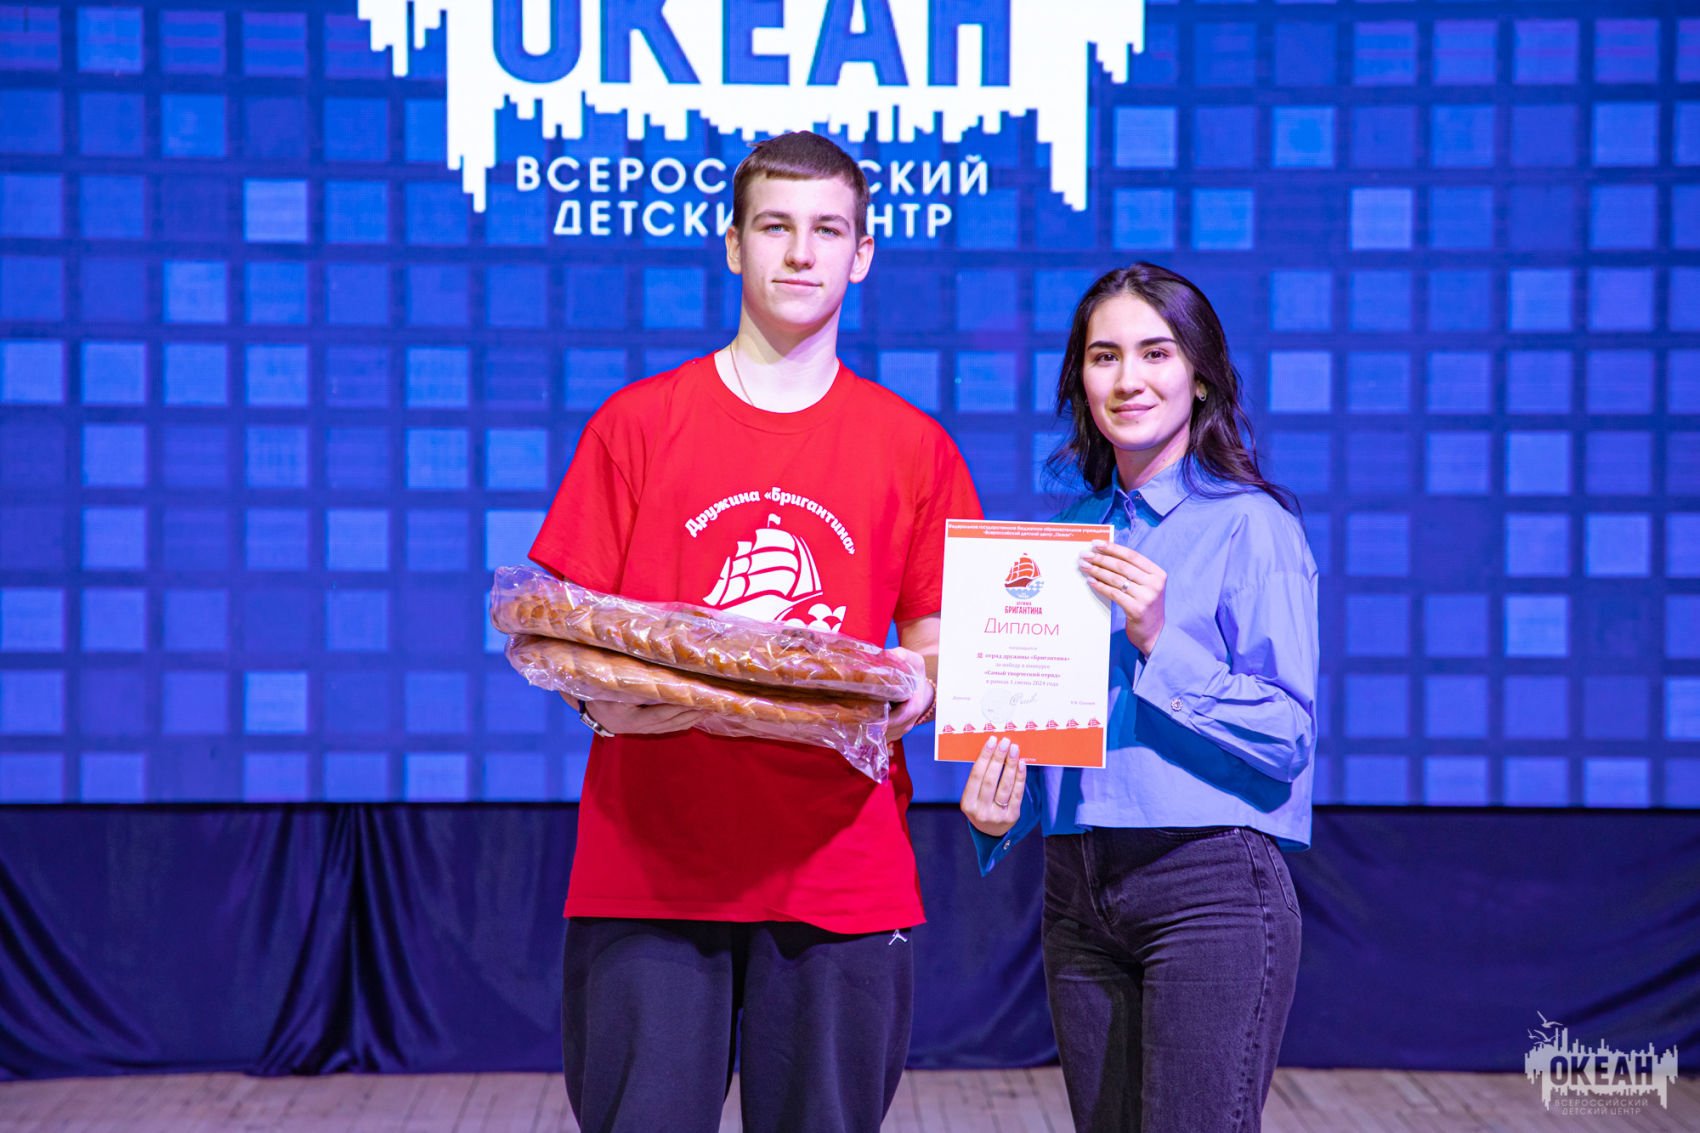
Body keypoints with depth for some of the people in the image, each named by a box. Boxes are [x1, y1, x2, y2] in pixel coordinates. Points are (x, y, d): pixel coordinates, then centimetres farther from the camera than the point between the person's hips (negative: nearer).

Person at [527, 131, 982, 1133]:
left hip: (842, 873, 1)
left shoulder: (916, 450, 10)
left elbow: (938, 649, 12)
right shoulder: (635, 425, 8)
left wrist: (908, 694, -10)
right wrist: (607, 692, -14)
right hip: (647, 869, -1)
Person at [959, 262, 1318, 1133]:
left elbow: (1288, 733, -11)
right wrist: (998, 809, 1)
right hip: (1079, 892, 6)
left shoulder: (1251, 524, -4)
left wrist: (1159, 641, -19)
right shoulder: (1070, 531, 14)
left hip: (1210, 887, -6)